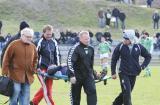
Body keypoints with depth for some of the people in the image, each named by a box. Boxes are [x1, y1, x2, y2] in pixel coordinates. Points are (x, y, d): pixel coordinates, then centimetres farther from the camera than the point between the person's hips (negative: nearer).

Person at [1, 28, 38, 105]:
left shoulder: (33, 46, 9)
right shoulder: (14, 45, -5)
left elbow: (35, 59, 25)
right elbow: (6, 59, -4)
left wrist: (34, 70, 12)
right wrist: (5, 72, -7)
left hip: (28, 77, 5)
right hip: (15, 75, -5)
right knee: (15, 96, -7)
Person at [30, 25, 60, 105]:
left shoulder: (54, 42, 9)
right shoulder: (40, 42, -8)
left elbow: (57, 55, 18)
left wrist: (58, 67, 12)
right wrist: (36, 67, -11)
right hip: (42, 68, -6)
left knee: (47, 87, 11)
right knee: (46, 88, -10)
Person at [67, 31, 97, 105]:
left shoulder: (90, 49, 8)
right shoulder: (75, 48, -13)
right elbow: (70, 62, -21)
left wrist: (91, 73, 24)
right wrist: (71, 75, -27)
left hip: (88, 75, 5)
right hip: (77, 76, -5)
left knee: (92, 92, -10)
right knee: (75, 95, 5)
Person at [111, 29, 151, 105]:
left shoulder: (139, 47, -4)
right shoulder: (120, 47, -8)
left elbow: (148, 56, 11)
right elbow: (114, 59, 2)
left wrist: (143, 66, 0)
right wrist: (113, 73, 3)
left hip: (134, 74, 3)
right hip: (123, 74, -3)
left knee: (126, 93, 12)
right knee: (127, 92, -14)